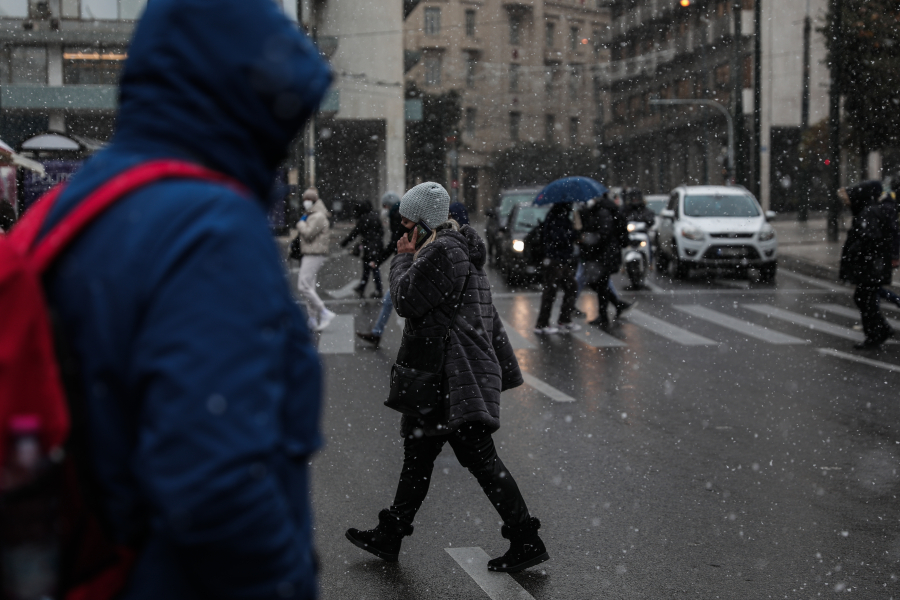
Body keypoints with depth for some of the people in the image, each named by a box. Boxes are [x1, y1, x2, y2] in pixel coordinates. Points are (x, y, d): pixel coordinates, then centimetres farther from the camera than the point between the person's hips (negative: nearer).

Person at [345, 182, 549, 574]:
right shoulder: (460, 250, 20)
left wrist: (403, 260, 1)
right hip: (444, 377, 11)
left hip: (457, 378, -11)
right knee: (417, 456, 16)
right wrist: (502, 368, 23)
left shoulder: (441, 252, -13)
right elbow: (488, 317, 22)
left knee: (478, 457, -9)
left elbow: (406, 301, -15)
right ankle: (389, 537, 26)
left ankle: (527, 541, -5)